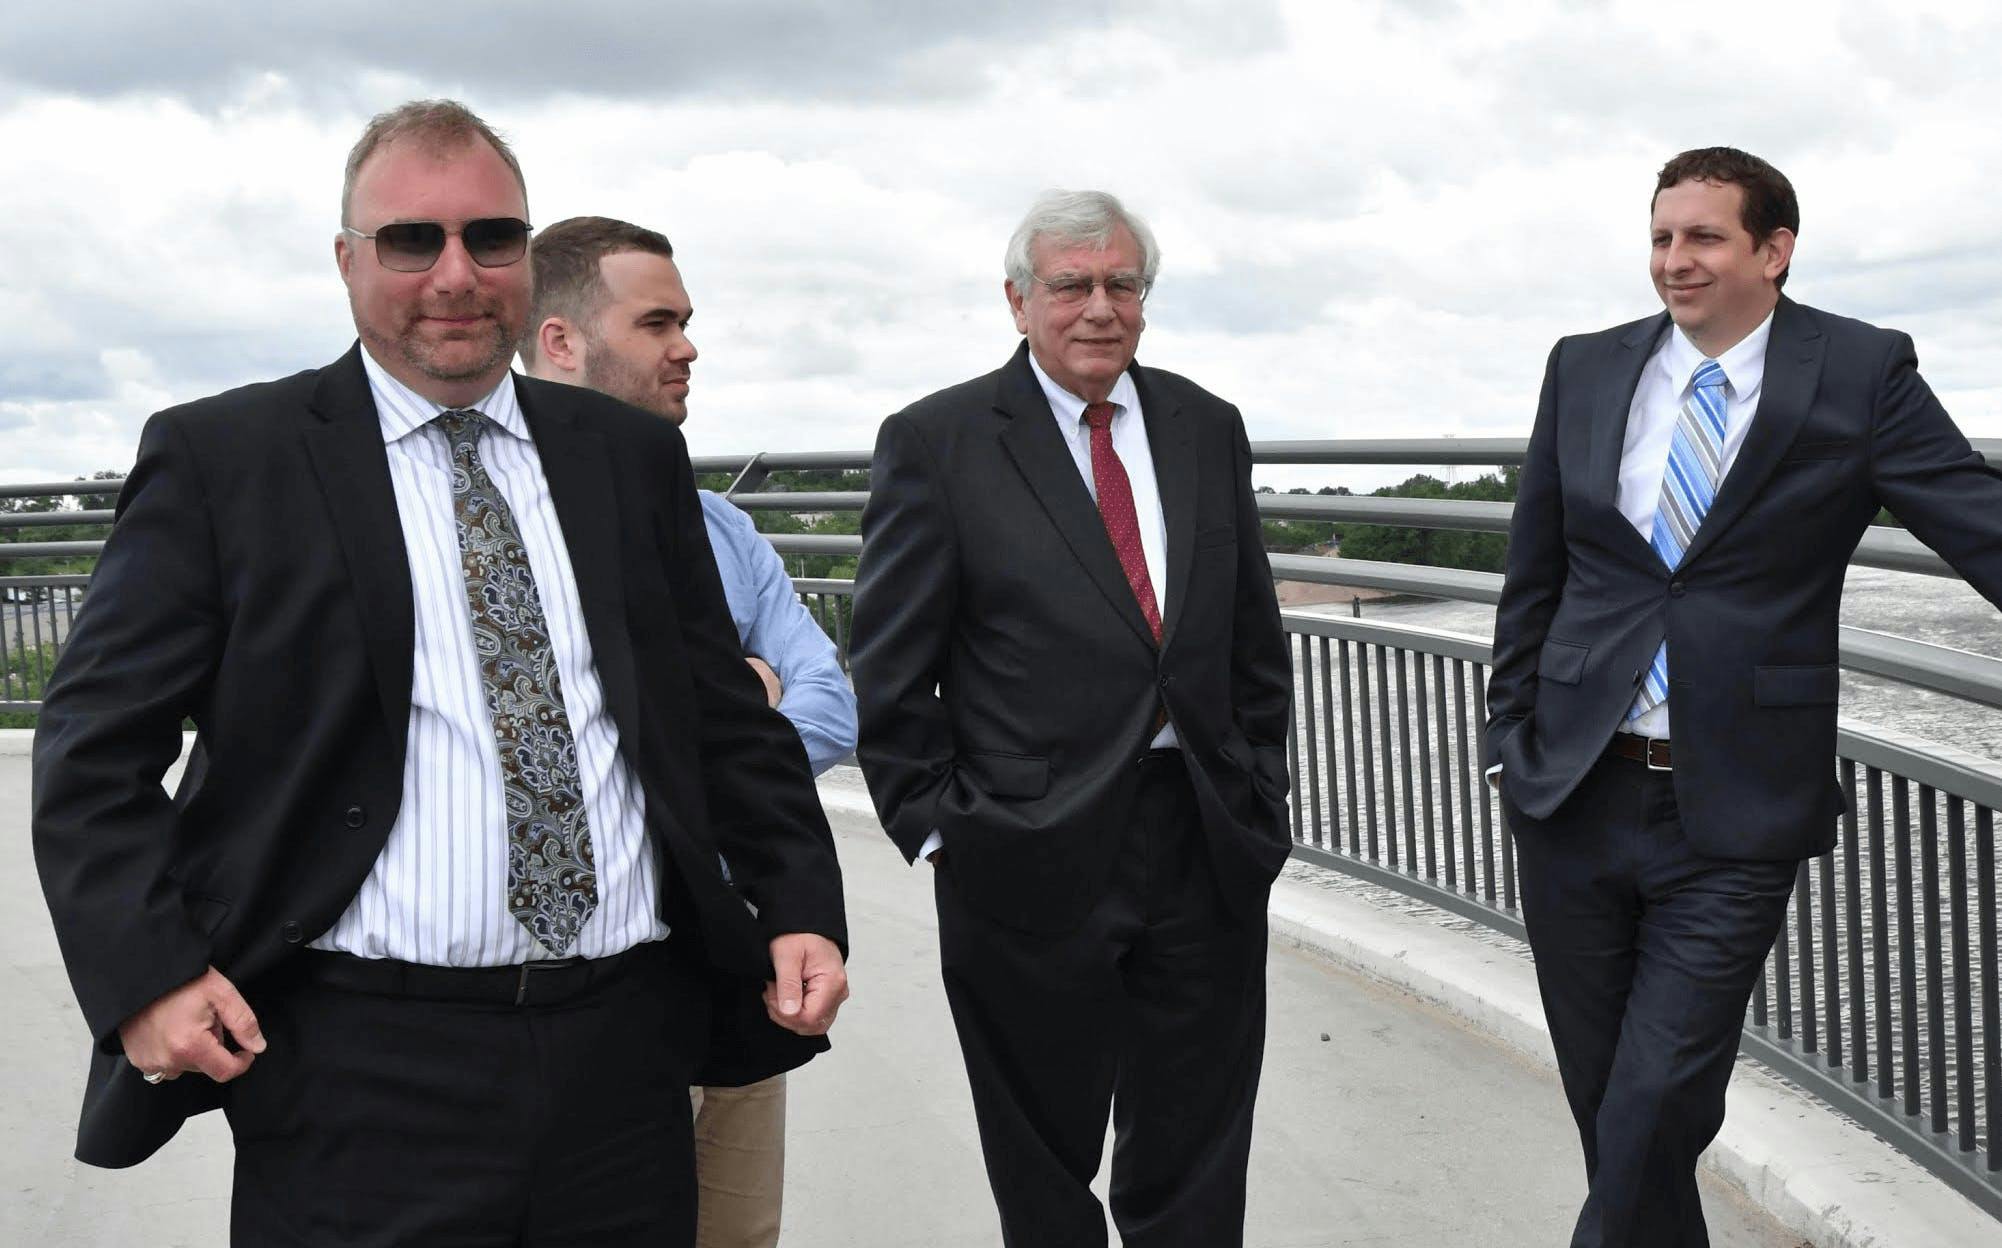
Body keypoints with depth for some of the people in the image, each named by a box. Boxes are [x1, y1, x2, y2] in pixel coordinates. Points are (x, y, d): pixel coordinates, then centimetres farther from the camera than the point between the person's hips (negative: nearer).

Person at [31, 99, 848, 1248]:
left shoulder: (634, 456, 12)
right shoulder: (222, 460, 1)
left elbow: (724, 712, 15)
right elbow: (97, 749, 0)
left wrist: (801, 907, 4)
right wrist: (146, 976, -11)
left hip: (626, 1059, 4)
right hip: (359, 1081, -3)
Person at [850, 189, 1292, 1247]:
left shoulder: (1206, 428, 9)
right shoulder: (936, 442, -5)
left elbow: (1254, 638, 14)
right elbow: (889, 673, -4)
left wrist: (1258, 794, 9)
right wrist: (936, 830, -8)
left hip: (1205, 852, 4)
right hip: (1033, 861, -3)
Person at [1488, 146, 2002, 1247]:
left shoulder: (1862, 374, -3)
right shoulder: (1586, 370, 6)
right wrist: (1508, 735, 9)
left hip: (1732, 815, -3)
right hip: (1572, 793, 4)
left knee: (1656, 1114, -5)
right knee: (1604, 1106, 14)